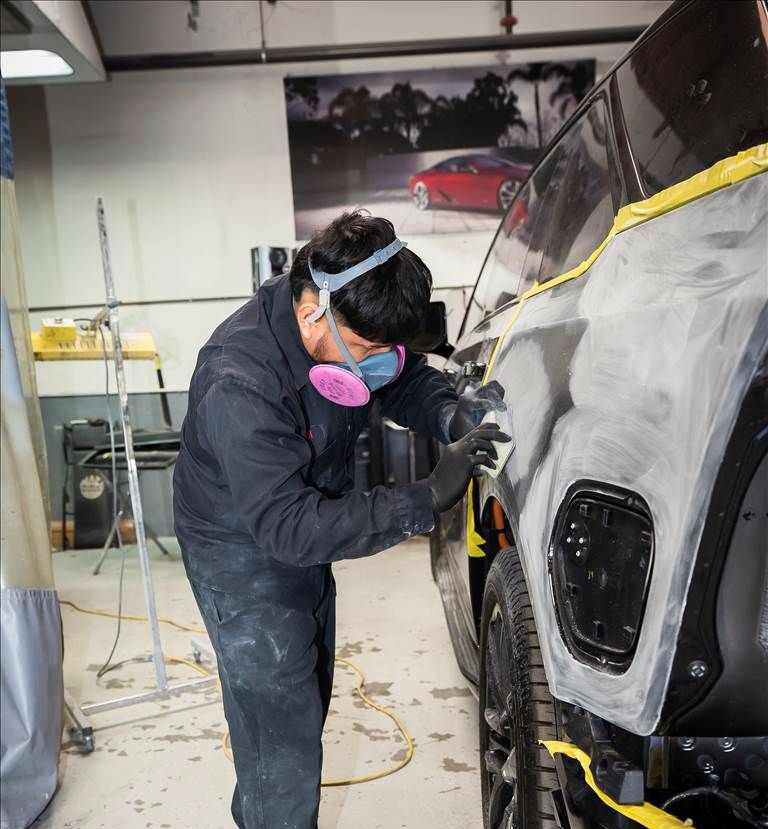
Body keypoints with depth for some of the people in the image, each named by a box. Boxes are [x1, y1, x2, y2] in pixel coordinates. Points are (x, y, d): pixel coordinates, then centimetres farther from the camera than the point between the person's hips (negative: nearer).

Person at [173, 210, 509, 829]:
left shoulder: (349, 327, -15)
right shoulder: (239, 384, -36)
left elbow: (407, 379, 2)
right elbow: (288, 526, -36)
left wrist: (452, 414, -21)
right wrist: (427, 500, -41)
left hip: (304, 537, 8)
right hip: (245, 557, -8)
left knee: (307, 704, 23)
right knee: (284, 741, -1)